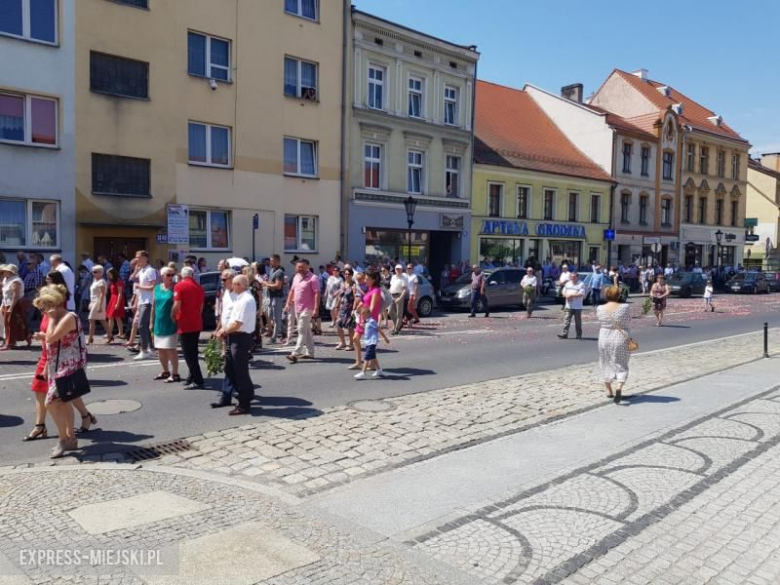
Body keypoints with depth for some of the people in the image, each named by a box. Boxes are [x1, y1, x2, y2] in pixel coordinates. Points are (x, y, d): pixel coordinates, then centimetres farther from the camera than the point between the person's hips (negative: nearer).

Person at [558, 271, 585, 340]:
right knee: (567, 320, -2)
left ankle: (579, 334, 15)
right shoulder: (568, 284, 13)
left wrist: (572, 295, -19)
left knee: (578, 321, 5)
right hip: (569, 306, 4)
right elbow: (564, 292, 14)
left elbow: (581, 294, -16)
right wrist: (567, 295, -8)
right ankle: (564, 333, -4)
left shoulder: (581, 284, -5)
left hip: (577, 307, -4)